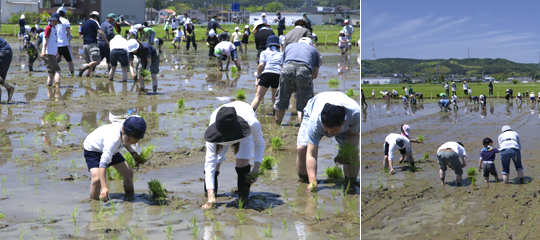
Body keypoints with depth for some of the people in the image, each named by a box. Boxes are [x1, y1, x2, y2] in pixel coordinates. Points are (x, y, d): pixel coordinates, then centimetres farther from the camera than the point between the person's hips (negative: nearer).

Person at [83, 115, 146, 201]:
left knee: (129, 173, 1)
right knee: (97, 179, -28)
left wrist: (133, 152, -8)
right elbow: (103, 163, -50)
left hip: (111, 149, 7)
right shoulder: (113, 140, -46)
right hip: (92, 149, -7)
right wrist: (104, 187, -55)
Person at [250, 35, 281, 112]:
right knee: (275, 98, 18)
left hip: (266, 74, -1)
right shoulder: (281, 53, 23)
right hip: (278, 75, 1)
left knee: (258, 97, -3)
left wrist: (258, 76, 9)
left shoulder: (264, 52, 18)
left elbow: (261, 65, 2)